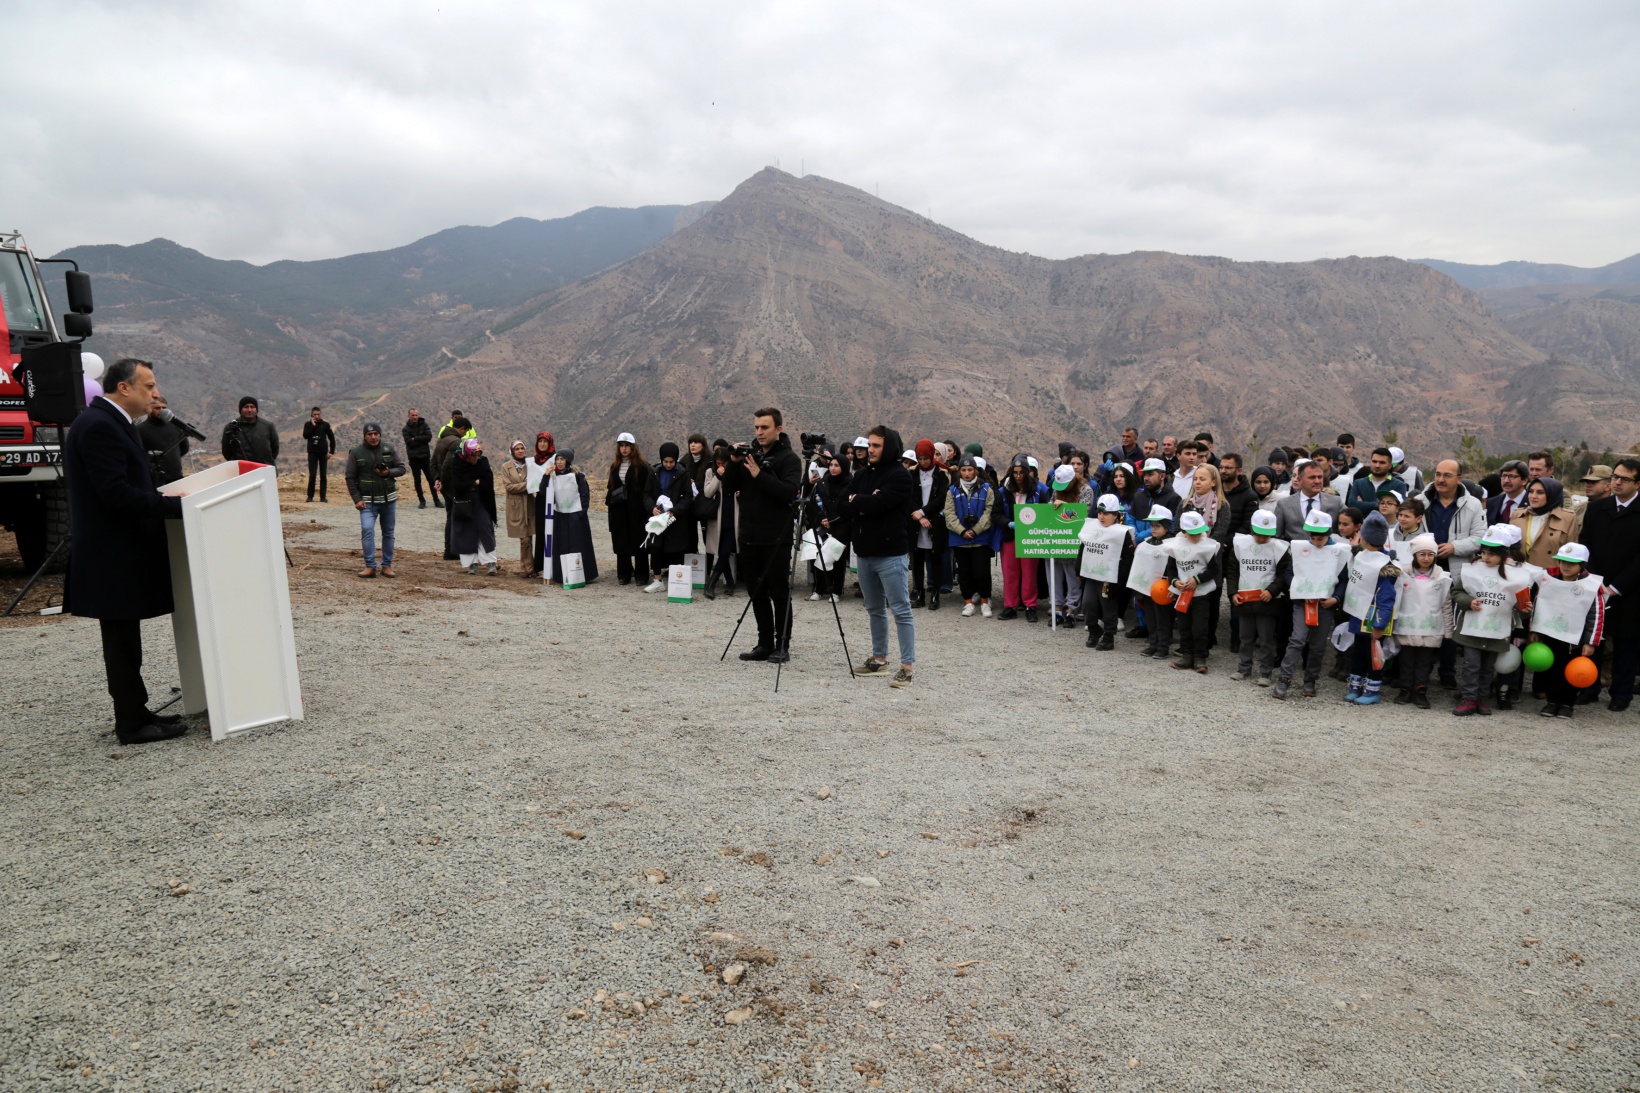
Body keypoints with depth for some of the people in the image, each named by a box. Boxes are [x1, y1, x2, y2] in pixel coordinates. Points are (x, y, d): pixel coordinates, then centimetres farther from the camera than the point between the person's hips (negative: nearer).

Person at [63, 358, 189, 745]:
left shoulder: (109, 423, 16)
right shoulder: (98, 426, -17)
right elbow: (116, 492, -24)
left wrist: (171, 498, 9)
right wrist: (177, 505, -22)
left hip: (121, 551, 10)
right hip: (111, 556, -10)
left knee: (124, 639, 15)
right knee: (121, 642, -2)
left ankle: (135, 713, 23)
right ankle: (131, 724, 6)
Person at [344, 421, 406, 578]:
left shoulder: (389, 451, 3)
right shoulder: (356, 453, -2)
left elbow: (401, 468, 7)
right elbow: (349, 477, -1)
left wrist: (388, 472, -14)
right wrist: (357, 499, -9)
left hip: (389, 500, 3)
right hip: (368, 501, -3)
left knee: (388, 533, 8)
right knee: (367, 530, -16)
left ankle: (387, 566, 18)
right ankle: (370, 566, -12)